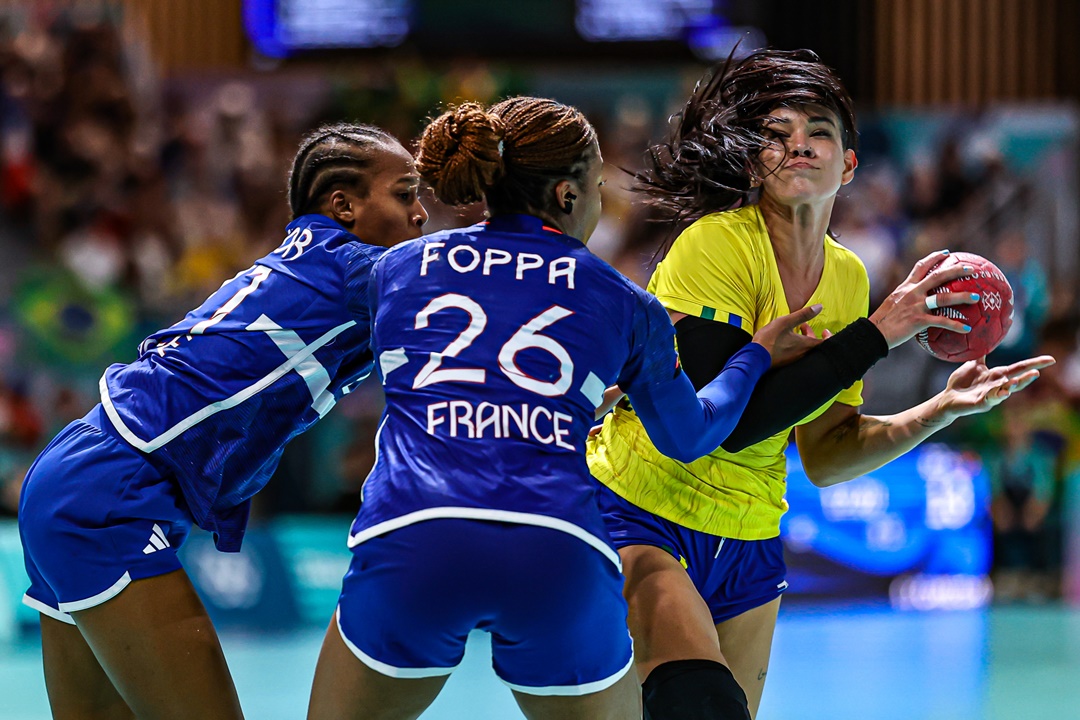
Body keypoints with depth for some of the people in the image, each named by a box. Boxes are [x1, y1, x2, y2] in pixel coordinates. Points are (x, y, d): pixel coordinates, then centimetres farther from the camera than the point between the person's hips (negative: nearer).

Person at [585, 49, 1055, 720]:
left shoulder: (847, 278, 5)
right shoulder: (716, 244, -16)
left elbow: (825, 455, 9)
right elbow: (731, 422, -25)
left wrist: (944, 408, -4)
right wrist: (880, 332, -22)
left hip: (748, 544, 7)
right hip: (638, 517, -7)